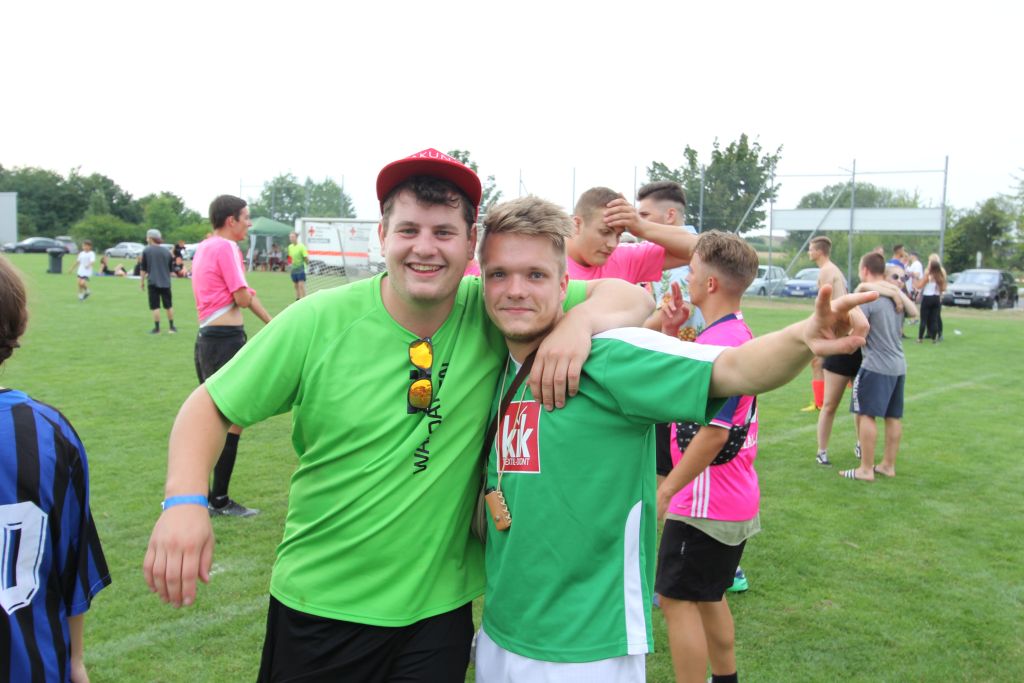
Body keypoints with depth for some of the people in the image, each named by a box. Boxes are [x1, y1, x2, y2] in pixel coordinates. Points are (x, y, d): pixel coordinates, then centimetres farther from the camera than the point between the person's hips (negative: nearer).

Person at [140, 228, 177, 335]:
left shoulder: (146, 251, -5)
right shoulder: (166, 251, 5)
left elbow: (143, 269, -3)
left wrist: (142, 281, 6)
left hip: (153, 282, -3)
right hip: (166, 282, 3)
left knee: (155, 306, 2)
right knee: (168, 306, 13)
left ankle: (157, 328, 3)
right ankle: (171, 327, 18)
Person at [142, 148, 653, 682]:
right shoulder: (319, 321, -13)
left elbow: (632, 298, -6)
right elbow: (210, 406, -7)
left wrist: (580, 320, -28)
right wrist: (184, 501, -24)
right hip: (316, 606, 0)